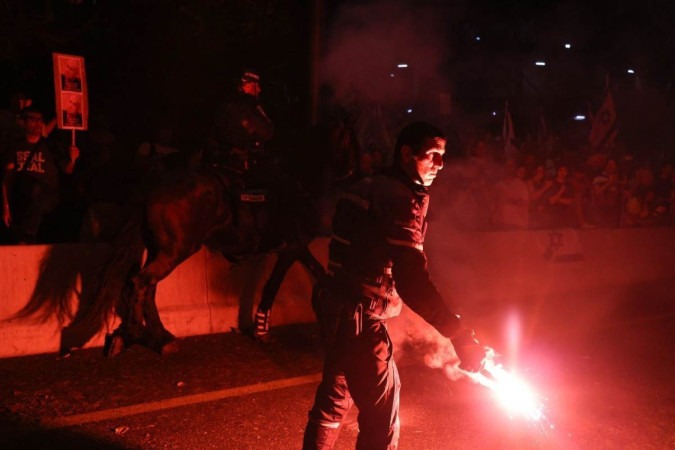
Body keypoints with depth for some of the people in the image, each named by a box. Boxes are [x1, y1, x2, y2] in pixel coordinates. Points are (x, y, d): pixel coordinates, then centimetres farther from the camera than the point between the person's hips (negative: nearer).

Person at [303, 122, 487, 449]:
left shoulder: (368, 187, 14)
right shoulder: (400, 198, -16)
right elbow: (411, 279, -25)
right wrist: (460, 334, -25)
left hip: (337, 308, 10)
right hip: (358, 316, -10)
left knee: (333, 400, 24)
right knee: (381, 416, 0)